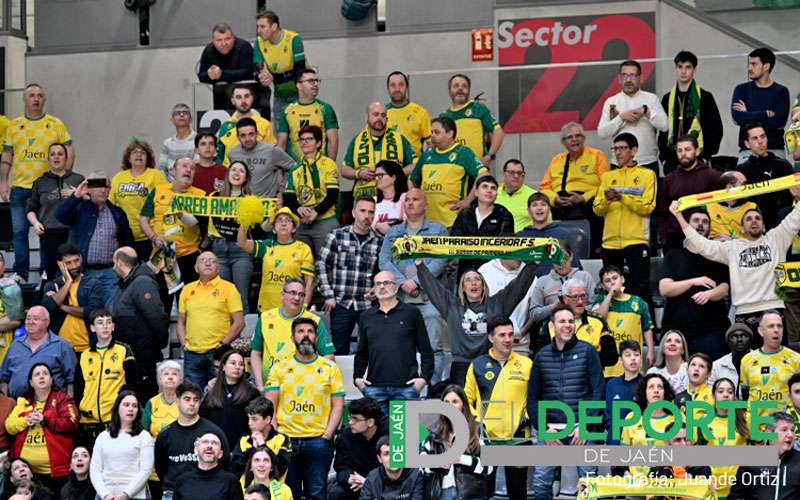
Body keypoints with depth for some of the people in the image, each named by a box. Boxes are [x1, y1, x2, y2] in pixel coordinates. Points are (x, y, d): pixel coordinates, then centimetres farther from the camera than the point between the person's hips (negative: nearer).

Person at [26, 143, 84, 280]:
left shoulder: (78, 180, 14)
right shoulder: (40, 183, 15)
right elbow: (31, 209, 17)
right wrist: (35, 222, -2)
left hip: (74, 233, 0)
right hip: (50, 234, 0)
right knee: (51, 272, -8)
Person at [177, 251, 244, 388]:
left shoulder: (228, 288, 3)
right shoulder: (188, 290, 15)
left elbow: (239, 322, -1)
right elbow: (181, 322, 20)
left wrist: (223, 344, -8)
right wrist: (184, 344, 5)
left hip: (217, 352, -3)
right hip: (192, 353, 4)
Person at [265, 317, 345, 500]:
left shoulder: (330, 368, 8)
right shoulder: (280, 368, 10)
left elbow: (337, 405, 5)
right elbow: (270, 405, 6)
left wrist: (327, 435, -6)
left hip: (318, 439, -1)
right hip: (285, 439, 1)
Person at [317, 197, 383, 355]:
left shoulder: (379, 242, 5)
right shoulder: (337, 236, 2)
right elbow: (321, 264, 3)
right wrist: (328, 295, -2)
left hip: (368, 306, 1)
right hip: (341, 304, -1)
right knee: (339, 350, 2)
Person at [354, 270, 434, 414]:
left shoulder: (412, 313, 5)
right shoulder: (366, 317, 14)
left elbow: (426, 350, 4)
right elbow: (361, 352, 20)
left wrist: (424, 377, -5)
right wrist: (357, 377, 9)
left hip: (406, 386, -2)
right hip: (374, 387, 3)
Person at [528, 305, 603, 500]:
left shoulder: (587, 352, 3)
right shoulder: (542, 356, 10)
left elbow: (597, 391, -2)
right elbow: (533, 397, 9)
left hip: (581, 429, -2)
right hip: (549, 429, 2)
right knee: (541, 483, -3)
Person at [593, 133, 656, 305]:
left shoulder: (647, 175, 3)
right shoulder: (608, 176, 16)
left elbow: (648, 207, -8)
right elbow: (597, 209, 7)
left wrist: (622, 198, -18)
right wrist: (606, 199, -14)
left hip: (636, 240, -5)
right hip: (610, 241, 5)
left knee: (640, 288, -11)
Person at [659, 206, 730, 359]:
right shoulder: (673, 256, 14)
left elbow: (724, 288, 2)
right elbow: (664, 289, 1)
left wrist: (708, 294, -21)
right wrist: (694, 281, -11)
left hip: (711, 329, 0)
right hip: (677, 329, 0)